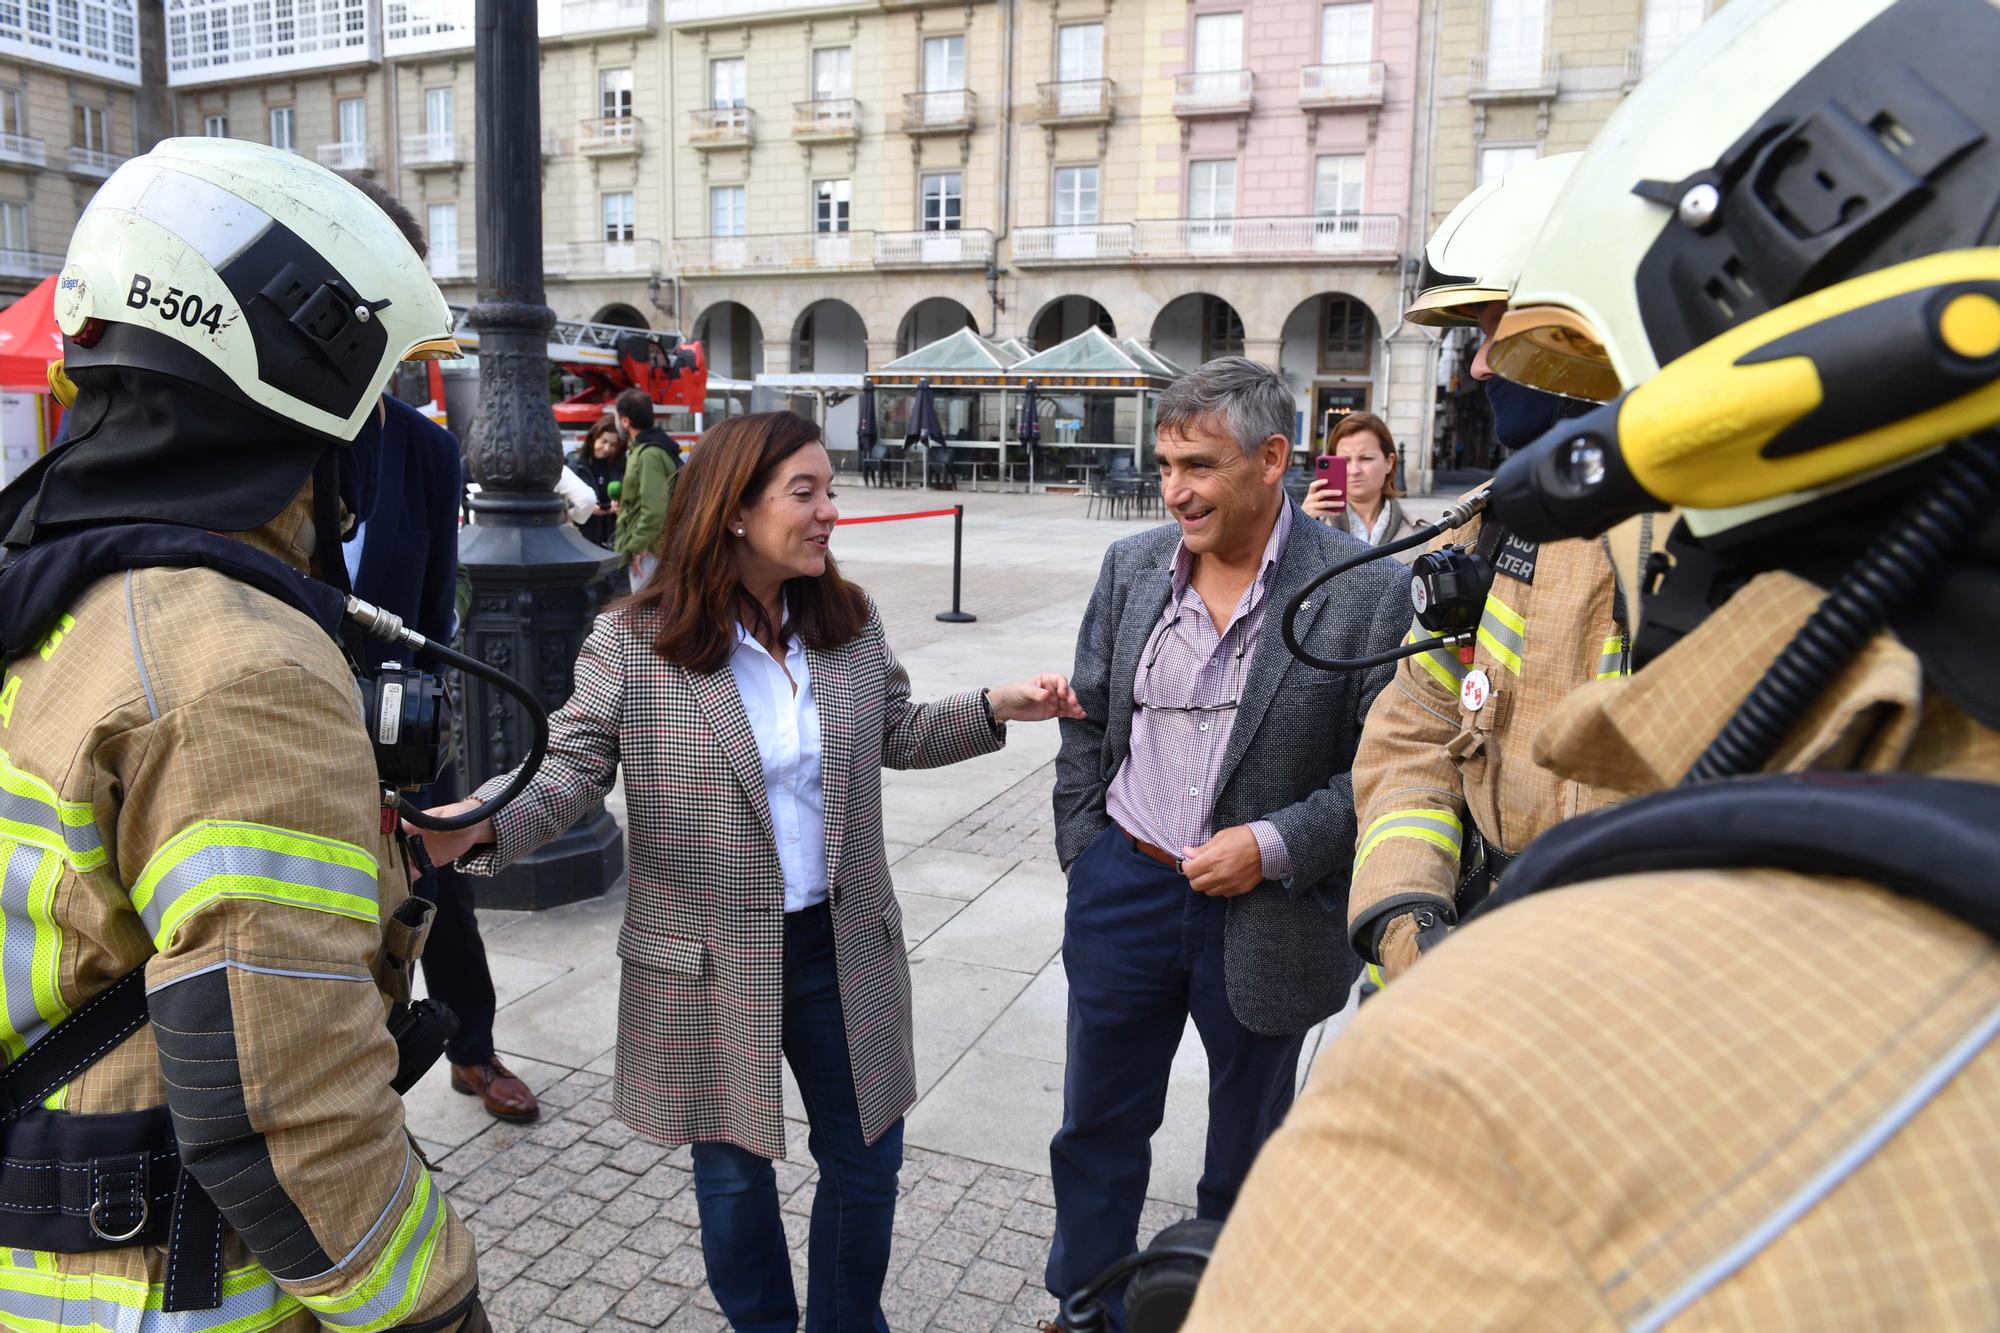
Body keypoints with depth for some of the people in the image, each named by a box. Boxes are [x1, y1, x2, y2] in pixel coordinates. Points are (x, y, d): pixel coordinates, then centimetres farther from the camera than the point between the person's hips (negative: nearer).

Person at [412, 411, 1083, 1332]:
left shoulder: (851, 625, -1)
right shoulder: (632, 643, -13)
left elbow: (895, 737, 10)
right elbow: (573, 772, -11)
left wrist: (996, 709, -3)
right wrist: (486, 828, -31)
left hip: (844, 943, 4)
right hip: (710, 962, -3)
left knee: (866, 1159, 17)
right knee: (734, 1171, 17)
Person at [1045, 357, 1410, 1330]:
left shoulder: (1366, 592, -14)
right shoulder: (1131, 566, -1)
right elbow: (1088, 724, 7)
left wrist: (1275, 845, -19)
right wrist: (1083, 852, 4)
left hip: (1264, 914, -3)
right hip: (1124, 892, 4)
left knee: (1245, 1149, 20)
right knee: (1097, 1128, 19)